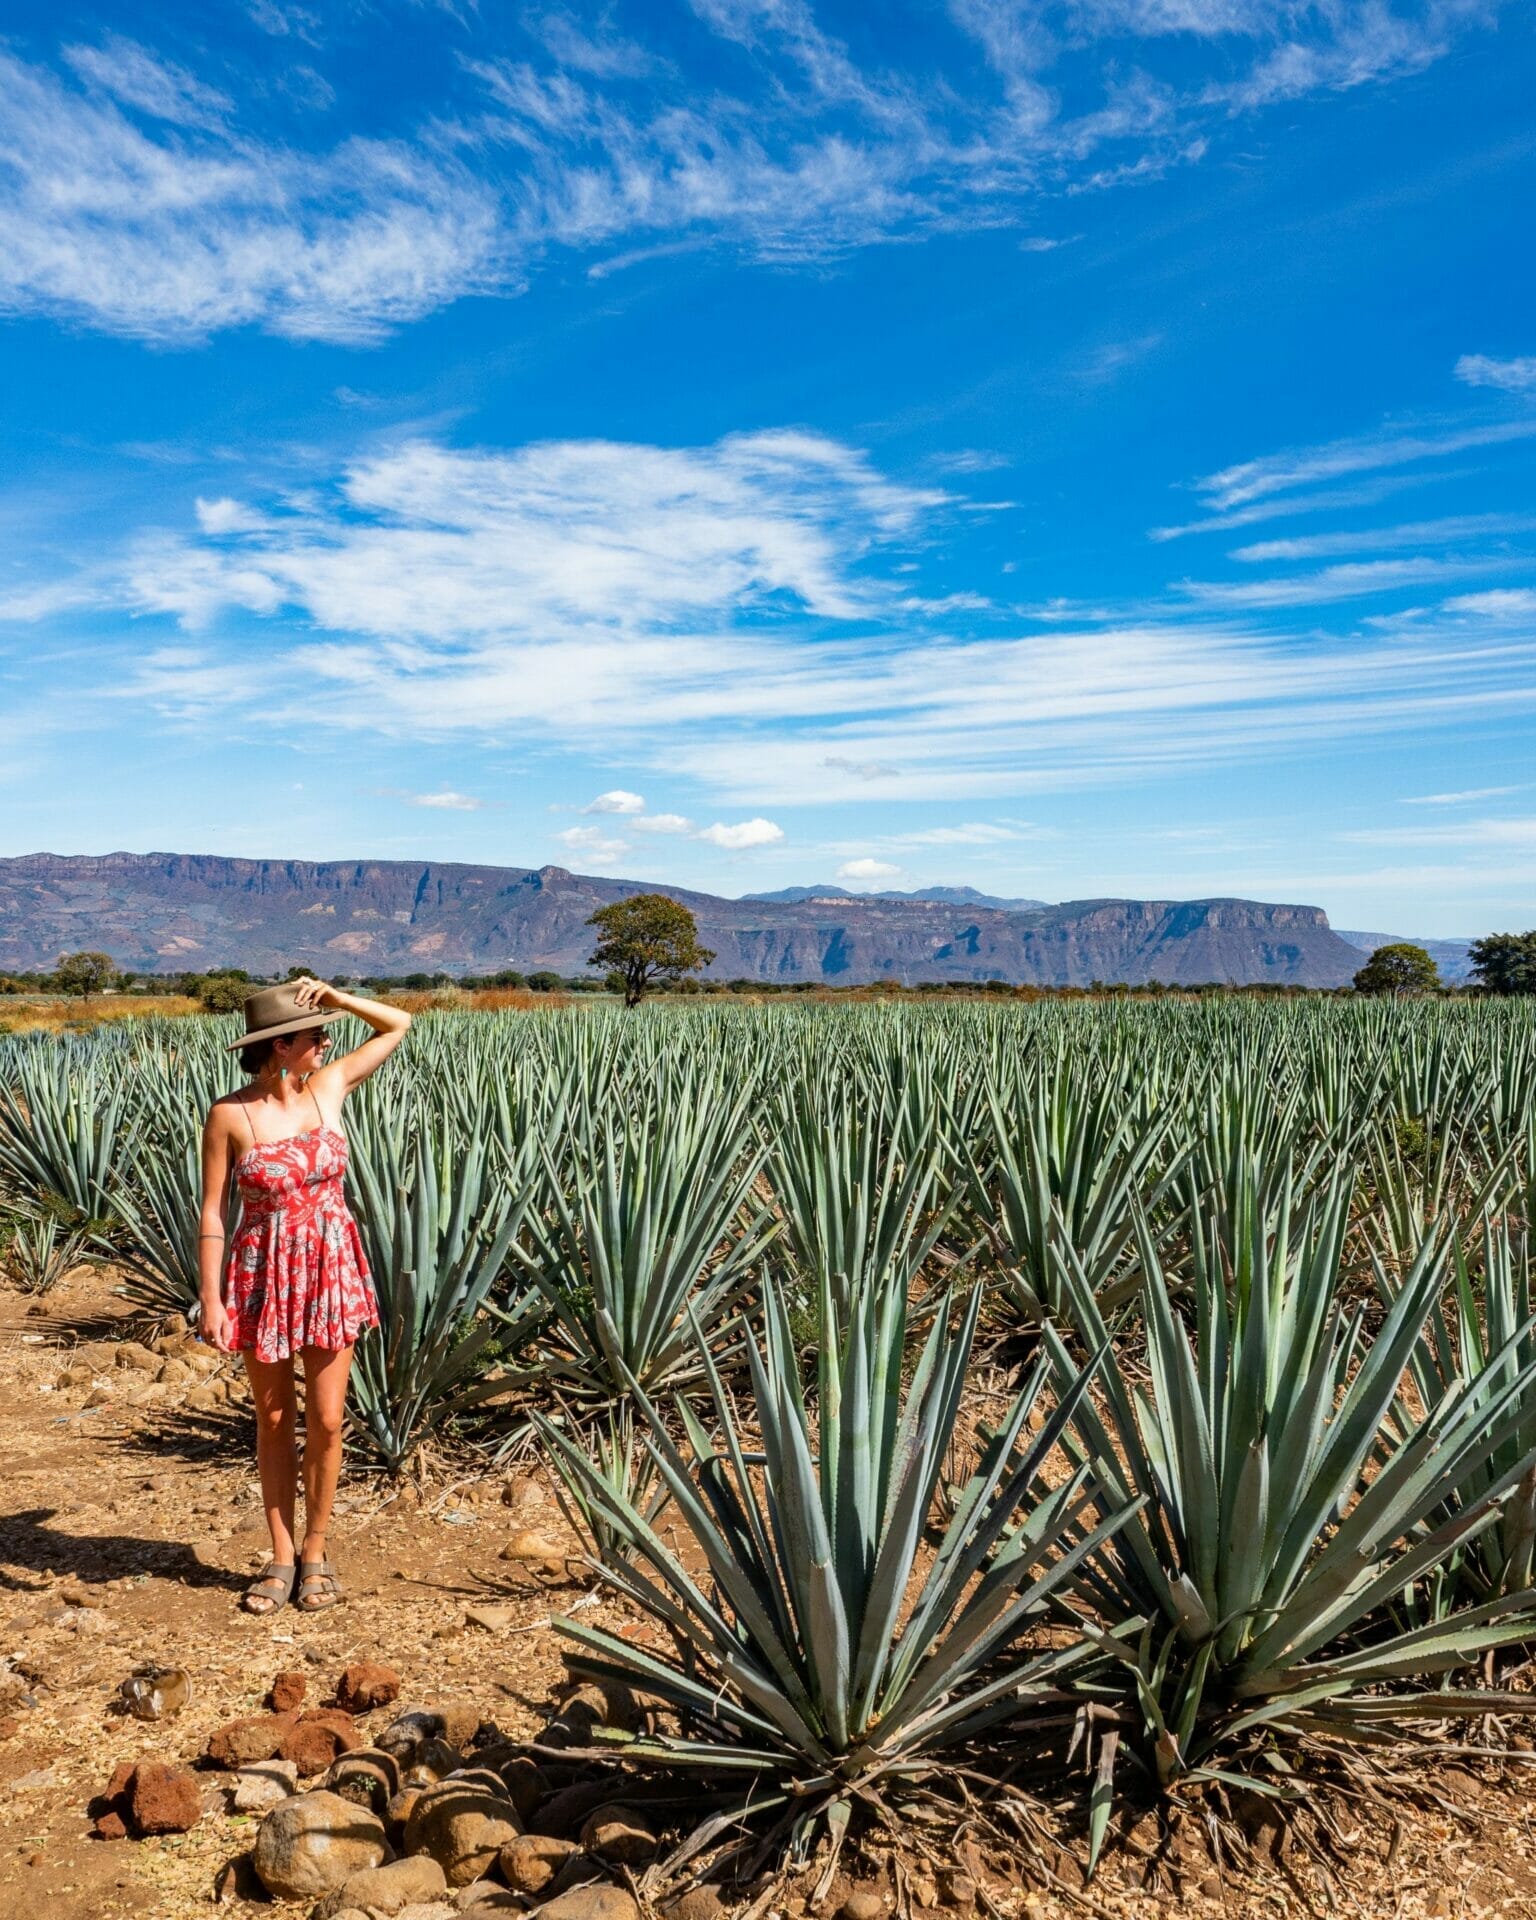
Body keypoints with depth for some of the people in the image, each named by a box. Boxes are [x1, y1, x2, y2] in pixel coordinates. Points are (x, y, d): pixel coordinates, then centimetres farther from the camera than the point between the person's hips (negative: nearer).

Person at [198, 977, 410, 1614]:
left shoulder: (329, 1086, -1)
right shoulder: (230, 1114, -10)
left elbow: (399, 1025, 6)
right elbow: (213, 1211, -7)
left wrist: (336, 996, -8)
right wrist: (211, 1298, -11)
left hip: (331, 1270, 2)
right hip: (264, 1275, -2)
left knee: (325, 1420, 5)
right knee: (274, 1420, 11)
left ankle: (315, 1554, 22)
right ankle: (281, 1557, 26)